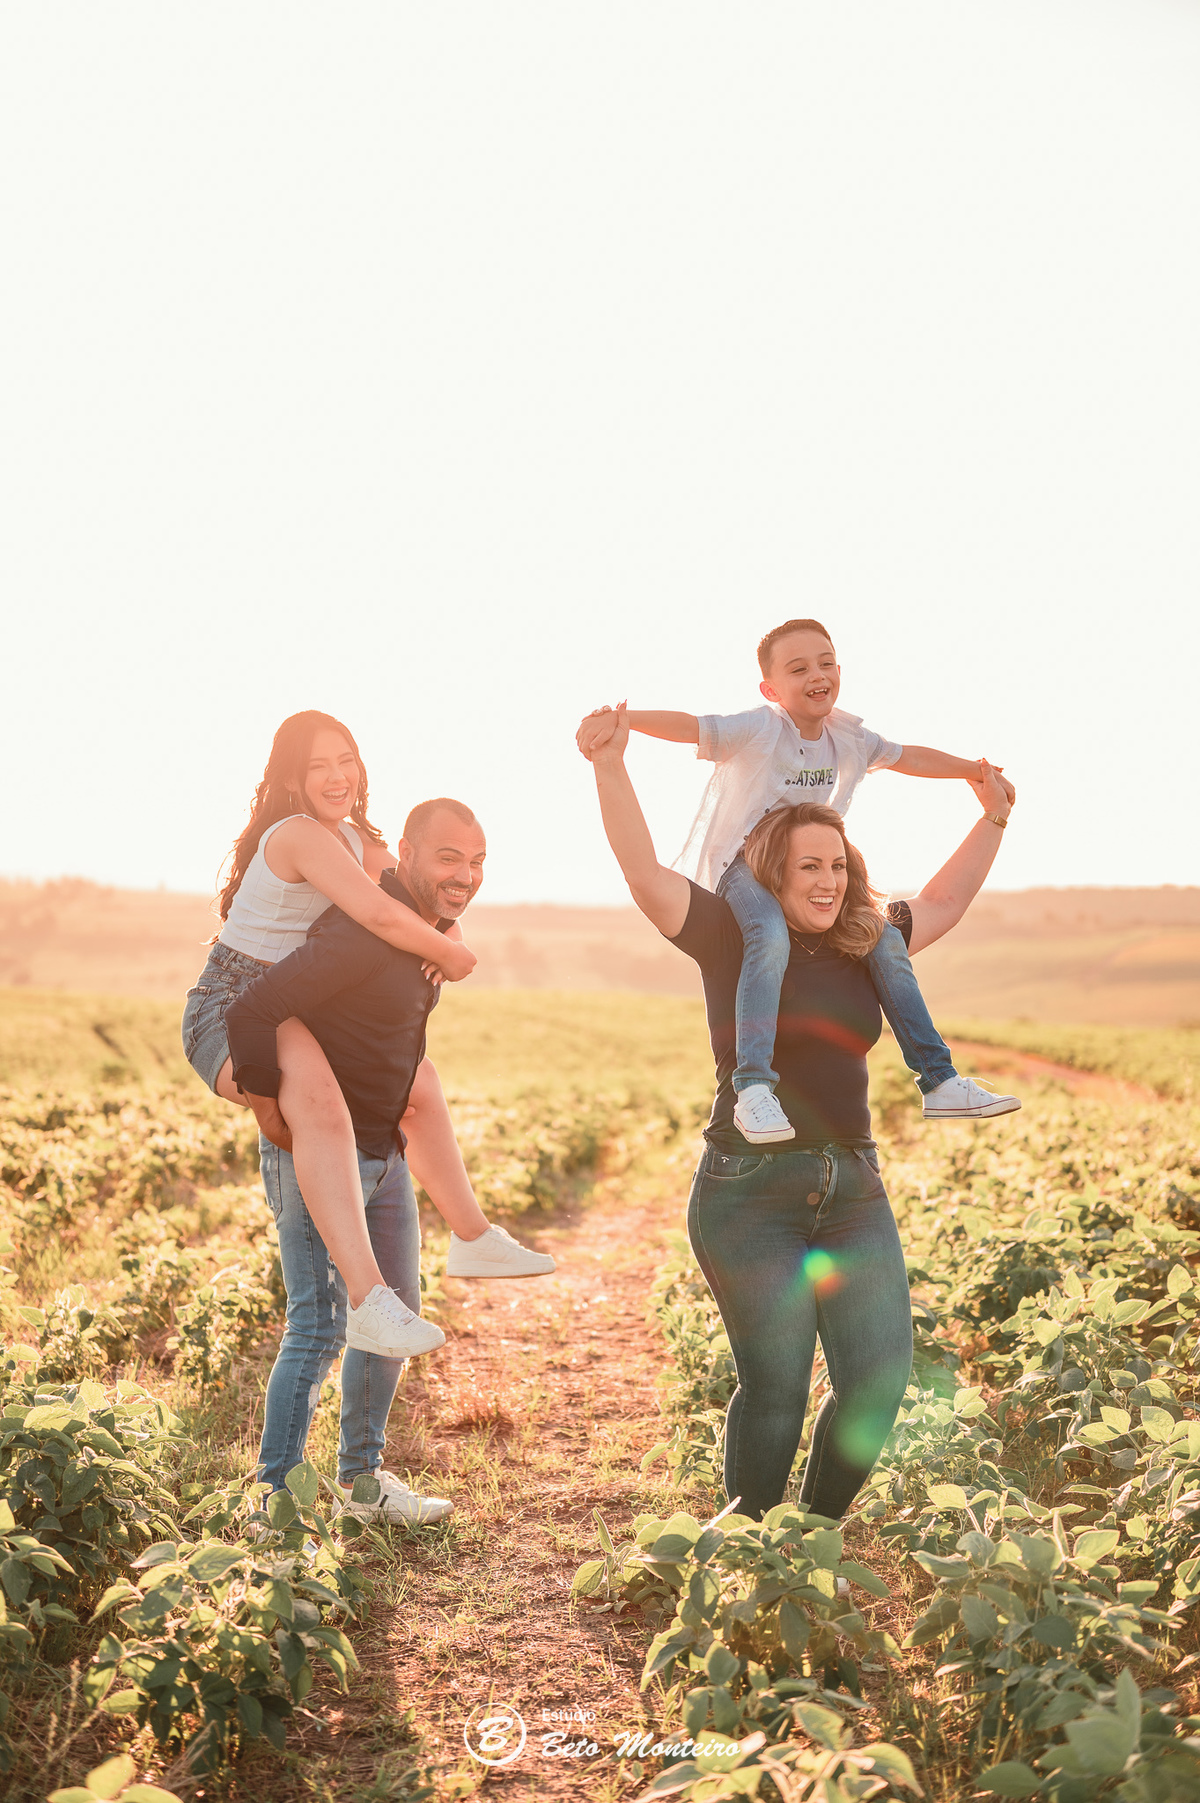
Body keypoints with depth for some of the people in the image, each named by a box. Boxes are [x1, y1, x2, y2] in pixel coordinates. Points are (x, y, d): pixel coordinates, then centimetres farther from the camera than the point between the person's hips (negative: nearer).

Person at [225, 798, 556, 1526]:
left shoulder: (429, 931, 7)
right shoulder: (362, 933, -24)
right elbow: (251, 1013, -30)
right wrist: (273, 1114, -21)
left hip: (384, 1154, 9)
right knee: (319, 1328, -7)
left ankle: (361, 1478, 29)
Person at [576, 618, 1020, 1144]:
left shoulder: (850, 739, 5)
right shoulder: (756, 730, -15)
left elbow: (909, 757, 22)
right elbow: (687, 726, -29)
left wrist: (976, 771, 28)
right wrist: (619, 720, -46)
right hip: (743, 864, -7)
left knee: (886, 943, -3)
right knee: (770, 938, -38)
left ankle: (939, 1083, 6)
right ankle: (753, 1089, -41)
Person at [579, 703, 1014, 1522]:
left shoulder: (864, 946, 12)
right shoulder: (731, 939, -3)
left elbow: (942, 903, 27)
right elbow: (646, 873, -14)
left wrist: (993, 820, 28)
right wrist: (610, 765, -23)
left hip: (854, 1192, 5)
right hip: (749, 1194, -5)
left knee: (880, 1379, 1)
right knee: (775, 1390, -5)